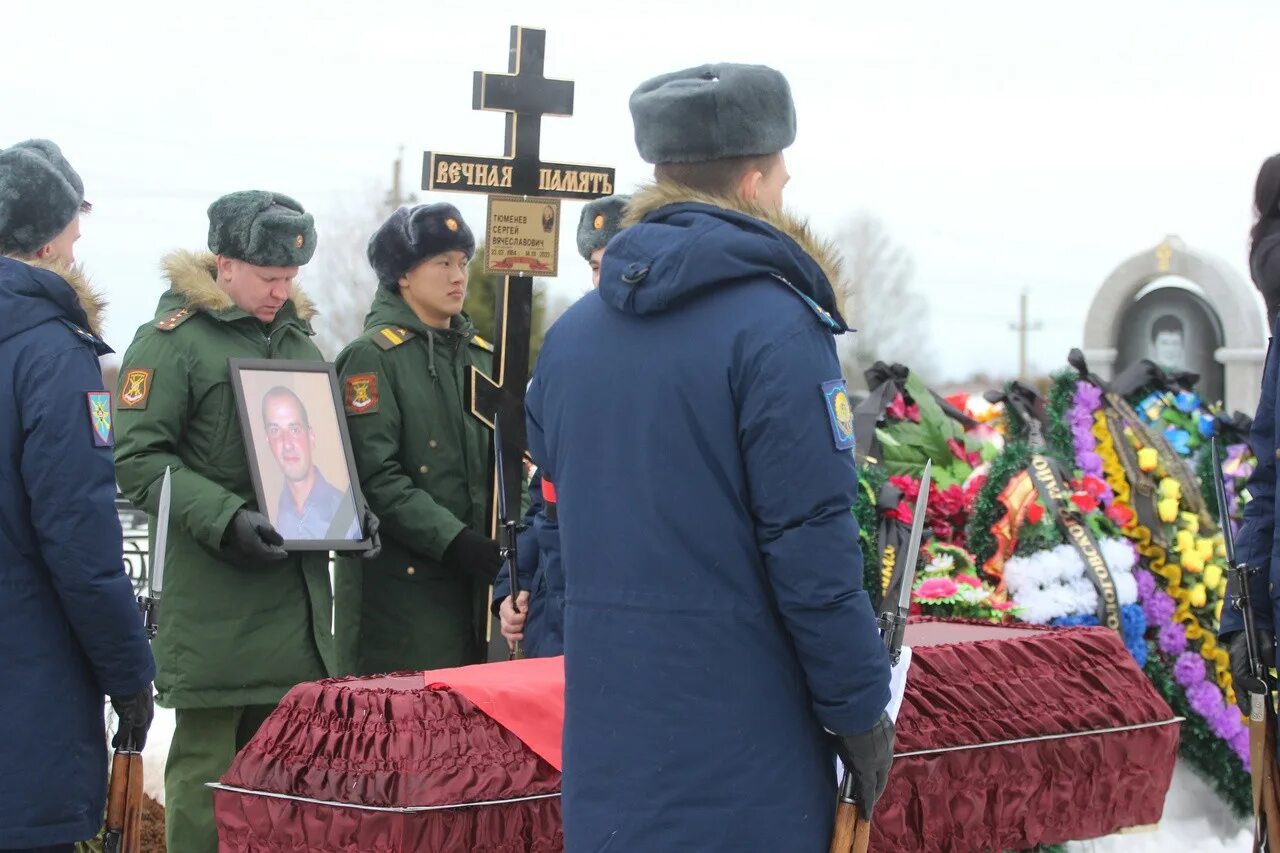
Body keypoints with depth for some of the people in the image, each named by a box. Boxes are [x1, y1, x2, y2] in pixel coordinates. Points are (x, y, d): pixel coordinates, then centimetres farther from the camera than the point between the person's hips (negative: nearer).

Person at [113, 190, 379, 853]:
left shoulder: (298, 338, 18)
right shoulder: (172, 339, -5)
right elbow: (139, 459, -11)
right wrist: (224, 518, -22)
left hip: (297, 594, 7)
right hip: (213, 604, -7)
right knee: (207, 764, -3)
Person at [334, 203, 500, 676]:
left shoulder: (479, 354, 16)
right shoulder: (372, 356, -5)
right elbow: (376, 478, -14)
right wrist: (455, 542, -21)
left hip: (472, 582, 6)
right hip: (400, 587, -6)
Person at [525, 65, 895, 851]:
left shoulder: (570, 335, 9)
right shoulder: (774, 327, -13)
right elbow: (812, 546, -16)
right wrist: (861, 710, -7)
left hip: (607, 733, 7)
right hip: (739, 741, -6)